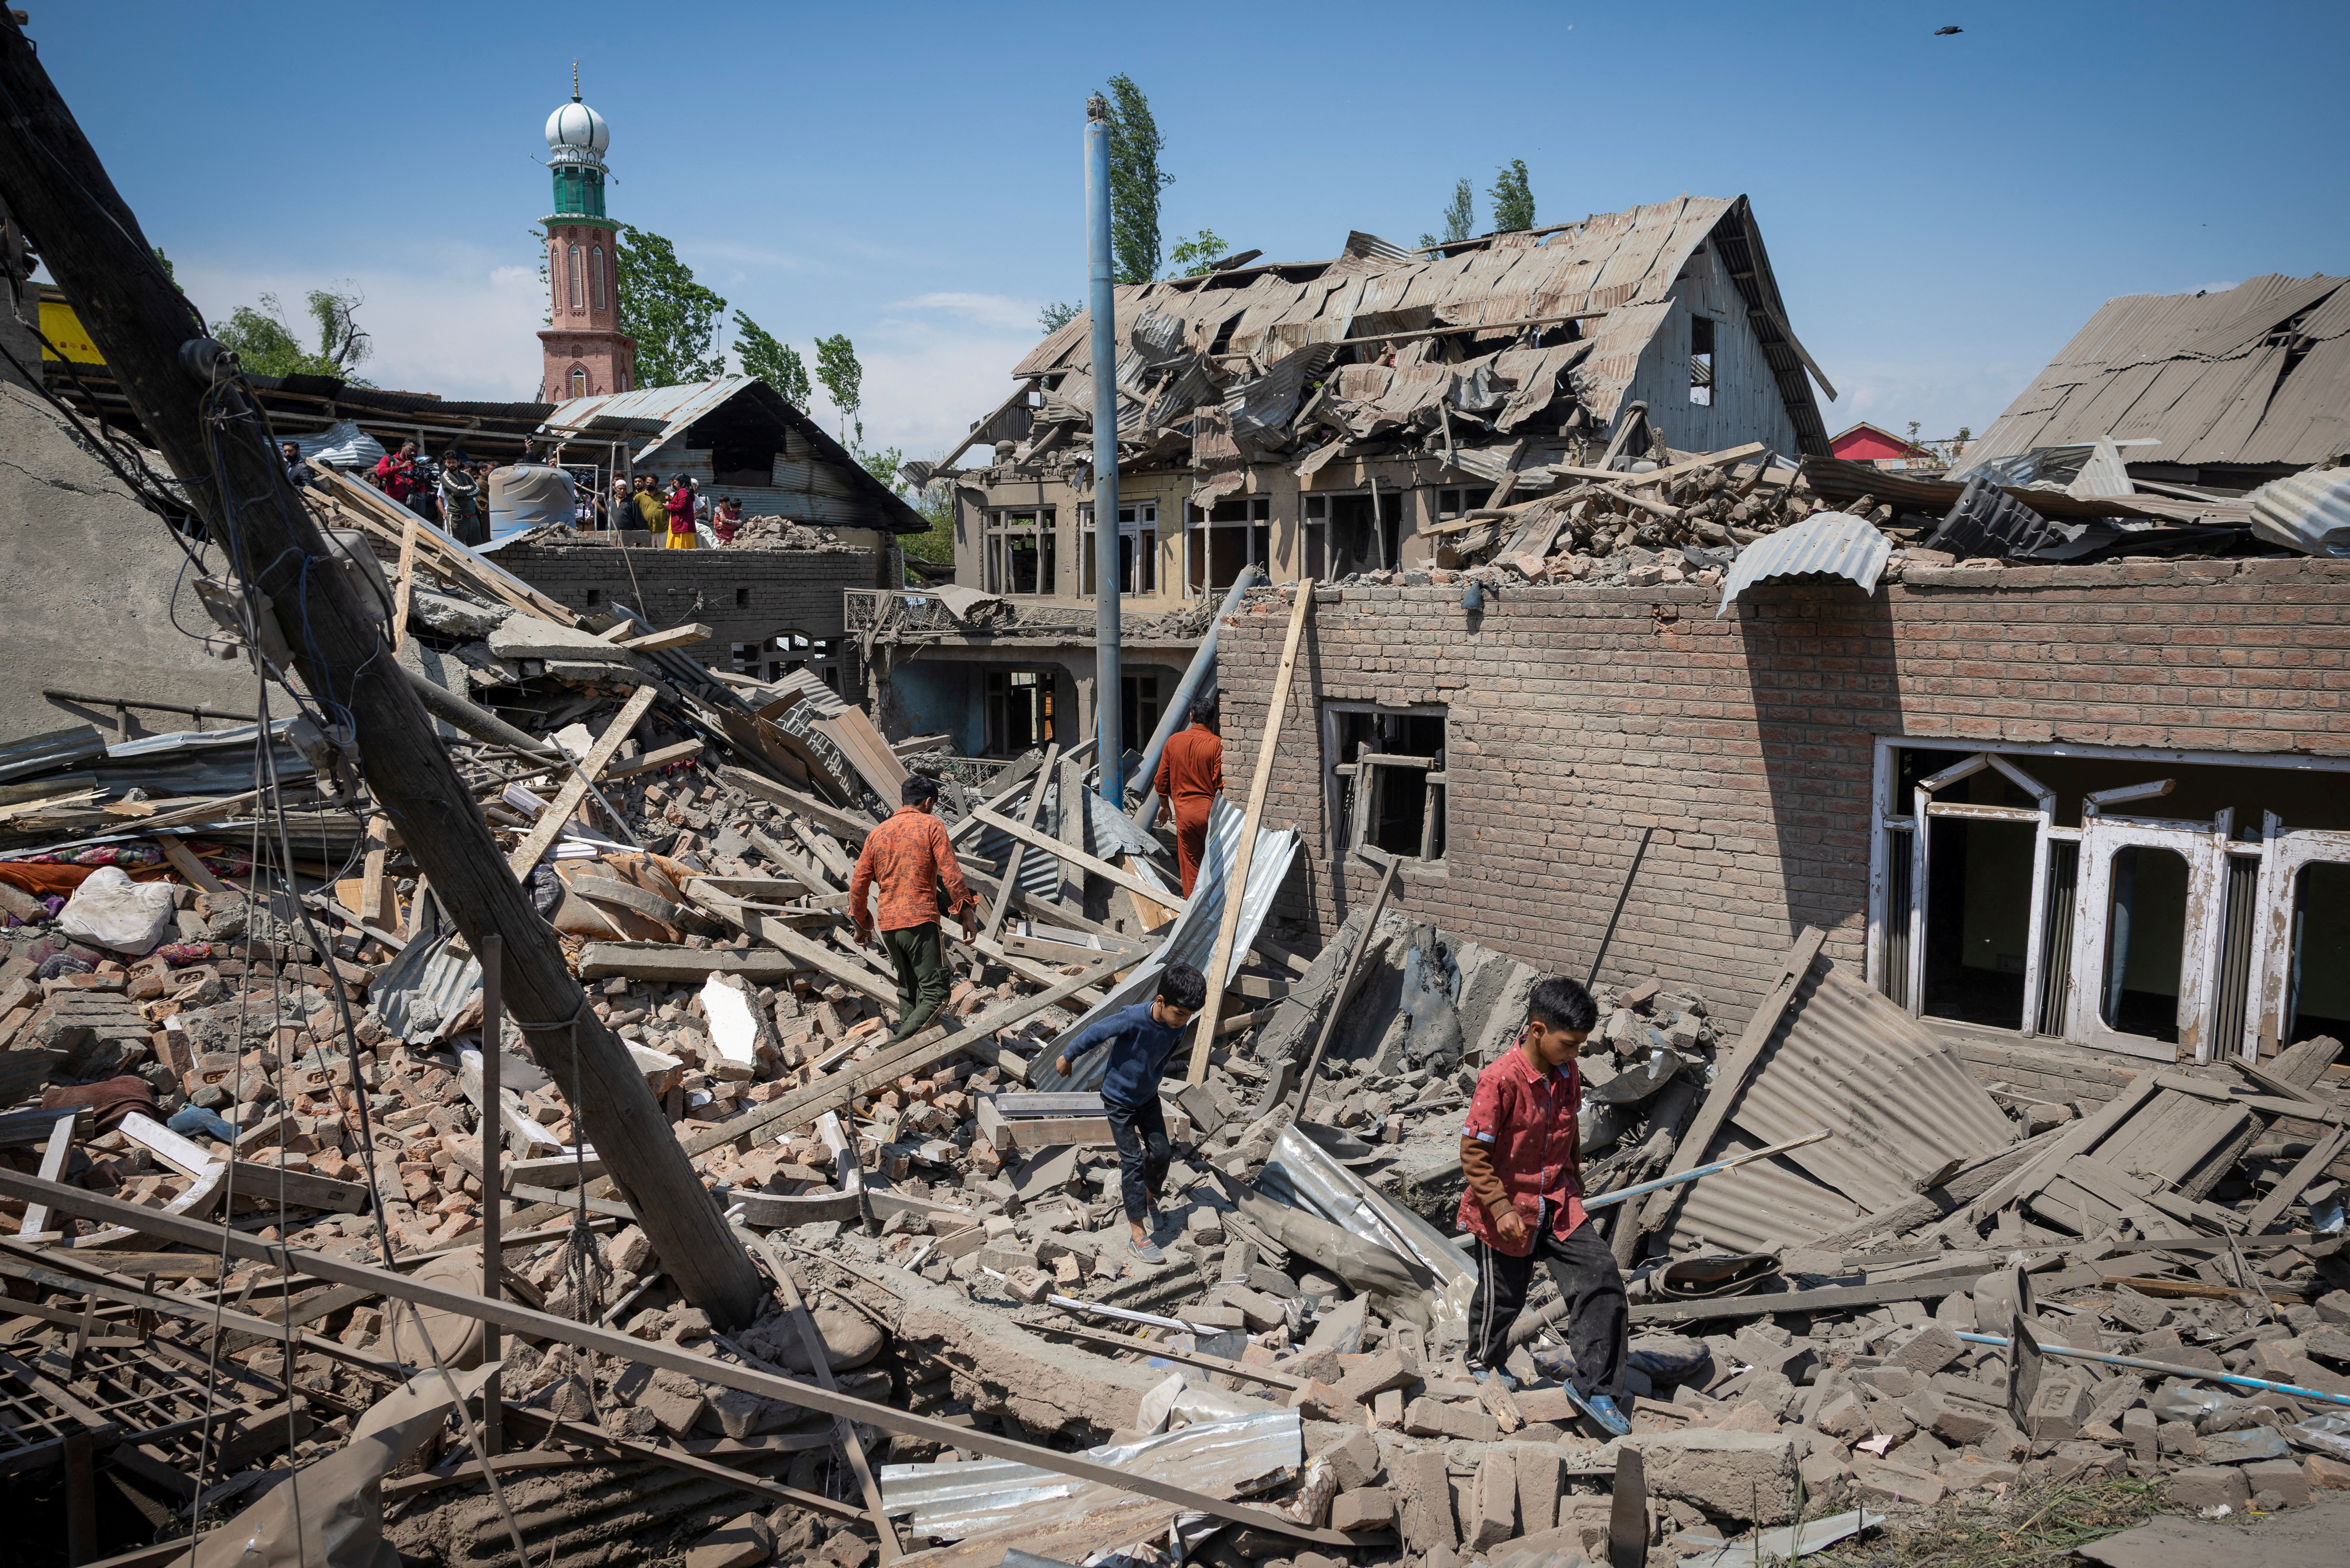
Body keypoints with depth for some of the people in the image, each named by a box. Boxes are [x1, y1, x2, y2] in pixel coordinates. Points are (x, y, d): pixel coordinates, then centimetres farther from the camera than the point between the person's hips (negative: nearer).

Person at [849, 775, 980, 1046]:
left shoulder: (877, 834, 16)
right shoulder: (931, 826, 1)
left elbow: (858, 885, 16)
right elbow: (950, 873, -9)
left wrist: (862, 924, 28)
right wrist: (968, 914, -6)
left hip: (887, 924, 6)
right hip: (920, 920, -6)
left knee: (908, 991, 20)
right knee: (935, 995, -9)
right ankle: (896, 1046, -25)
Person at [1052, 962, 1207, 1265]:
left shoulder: (1177, 1029, -14)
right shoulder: (1133, 1020, -34)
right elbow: (1095, 1032, -20)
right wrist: (1067, 1057, -7)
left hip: (1148, 1097, 5)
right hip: (1118, 1100, -5)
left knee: (1161, 1154, 5)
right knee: (1133, 1162, -6)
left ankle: (1148, 1197, 36)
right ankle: (1139, 1233, 1)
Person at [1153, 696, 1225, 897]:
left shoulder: (1174, 741, 2)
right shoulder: (1217, 744, -10)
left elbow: (1161, 780, 7)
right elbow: (1221, 783, -13)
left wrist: (1164, 805, 22)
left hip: (1184, 813, 3)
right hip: (1211, 812, -3)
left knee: (1190, 867, 9)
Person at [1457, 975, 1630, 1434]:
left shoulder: (1568, 1074, -3)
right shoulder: (1500, 1080, -25)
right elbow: (1474, 1152, -20)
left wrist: (1575, 1186, 23)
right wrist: (1501, 1207, -23)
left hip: (1558, 1204, 5)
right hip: (1508, 1211, -5)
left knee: (1601, 1278, -7)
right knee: (1503, 1294, 14)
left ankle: (1596, 1389, 3)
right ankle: (1485, 1362, 45)